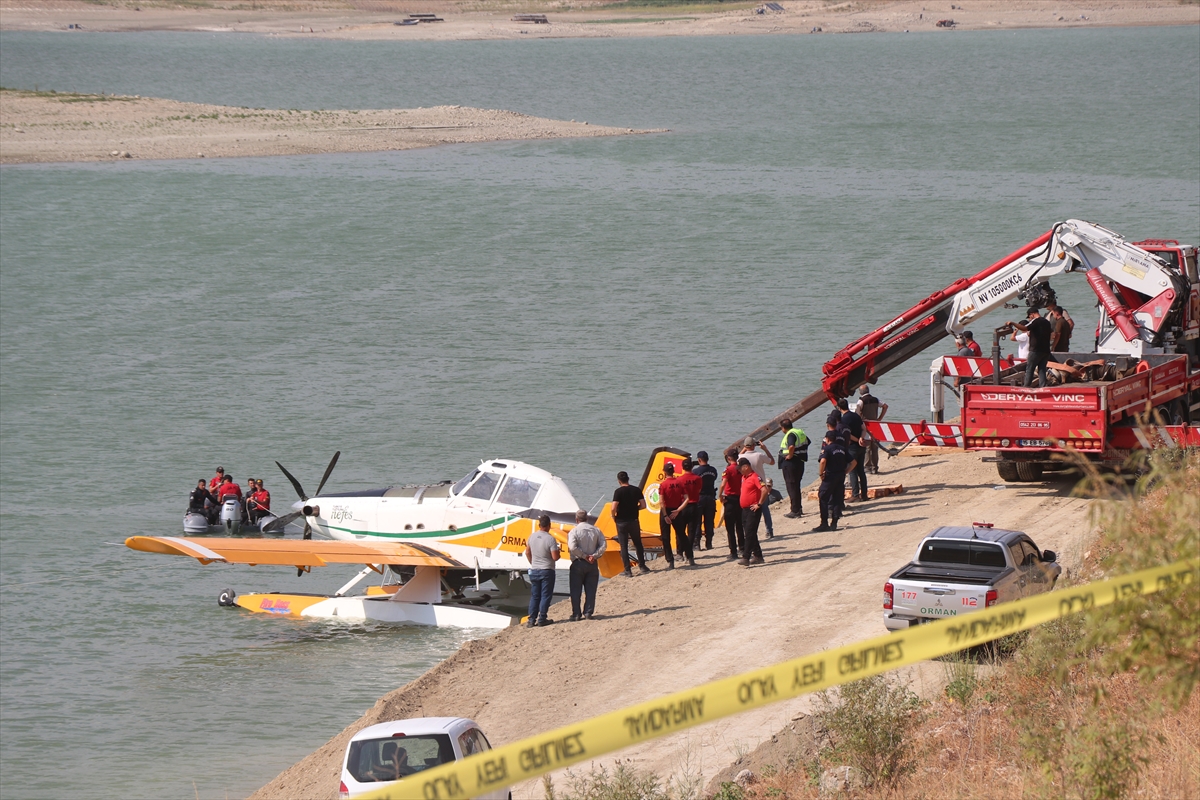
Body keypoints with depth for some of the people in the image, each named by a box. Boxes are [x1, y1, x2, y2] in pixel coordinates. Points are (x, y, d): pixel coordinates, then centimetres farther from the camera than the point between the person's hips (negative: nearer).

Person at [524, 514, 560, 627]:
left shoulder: (532, 536, 1)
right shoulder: (550, 539, -17)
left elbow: (527, 552, 12)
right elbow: (555, 557, -18)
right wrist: (558, 551, 4)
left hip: (534, 571, 5)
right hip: (547, 570, -5)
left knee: (534, 596, 11)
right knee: (545, 595, 2)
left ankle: (532, 620, 9)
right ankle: (542, 619, 0)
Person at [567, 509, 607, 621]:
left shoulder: (574, 531, -9)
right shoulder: (596, 530, 4)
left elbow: (572, 547, -20)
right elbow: (603, 545, -3)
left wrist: (584, 556, -12)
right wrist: (594, 555, -8)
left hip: (578, 563, -3)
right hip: (592, 564, 3)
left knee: (576, 591, 3)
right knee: (590, 590, 9)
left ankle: (576, 614, 2)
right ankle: (588, 613, 7)